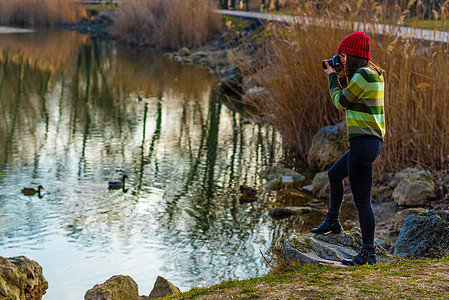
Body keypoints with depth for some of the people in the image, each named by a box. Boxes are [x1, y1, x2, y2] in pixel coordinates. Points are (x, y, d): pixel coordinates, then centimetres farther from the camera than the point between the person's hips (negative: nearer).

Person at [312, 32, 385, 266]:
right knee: (334, 175, 30)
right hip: (372, 141, 11)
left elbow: (340, 102, -7)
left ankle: (368, 252, 1)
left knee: (361, 200, -5)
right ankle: (332, 222, 44)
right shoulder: (374, 75, 13)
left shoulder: (363, 75, -16)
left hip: (363, 142, -11)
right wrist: (340, 76, 15)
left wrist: (332, 77, 6)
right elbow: (349, 96, 24)